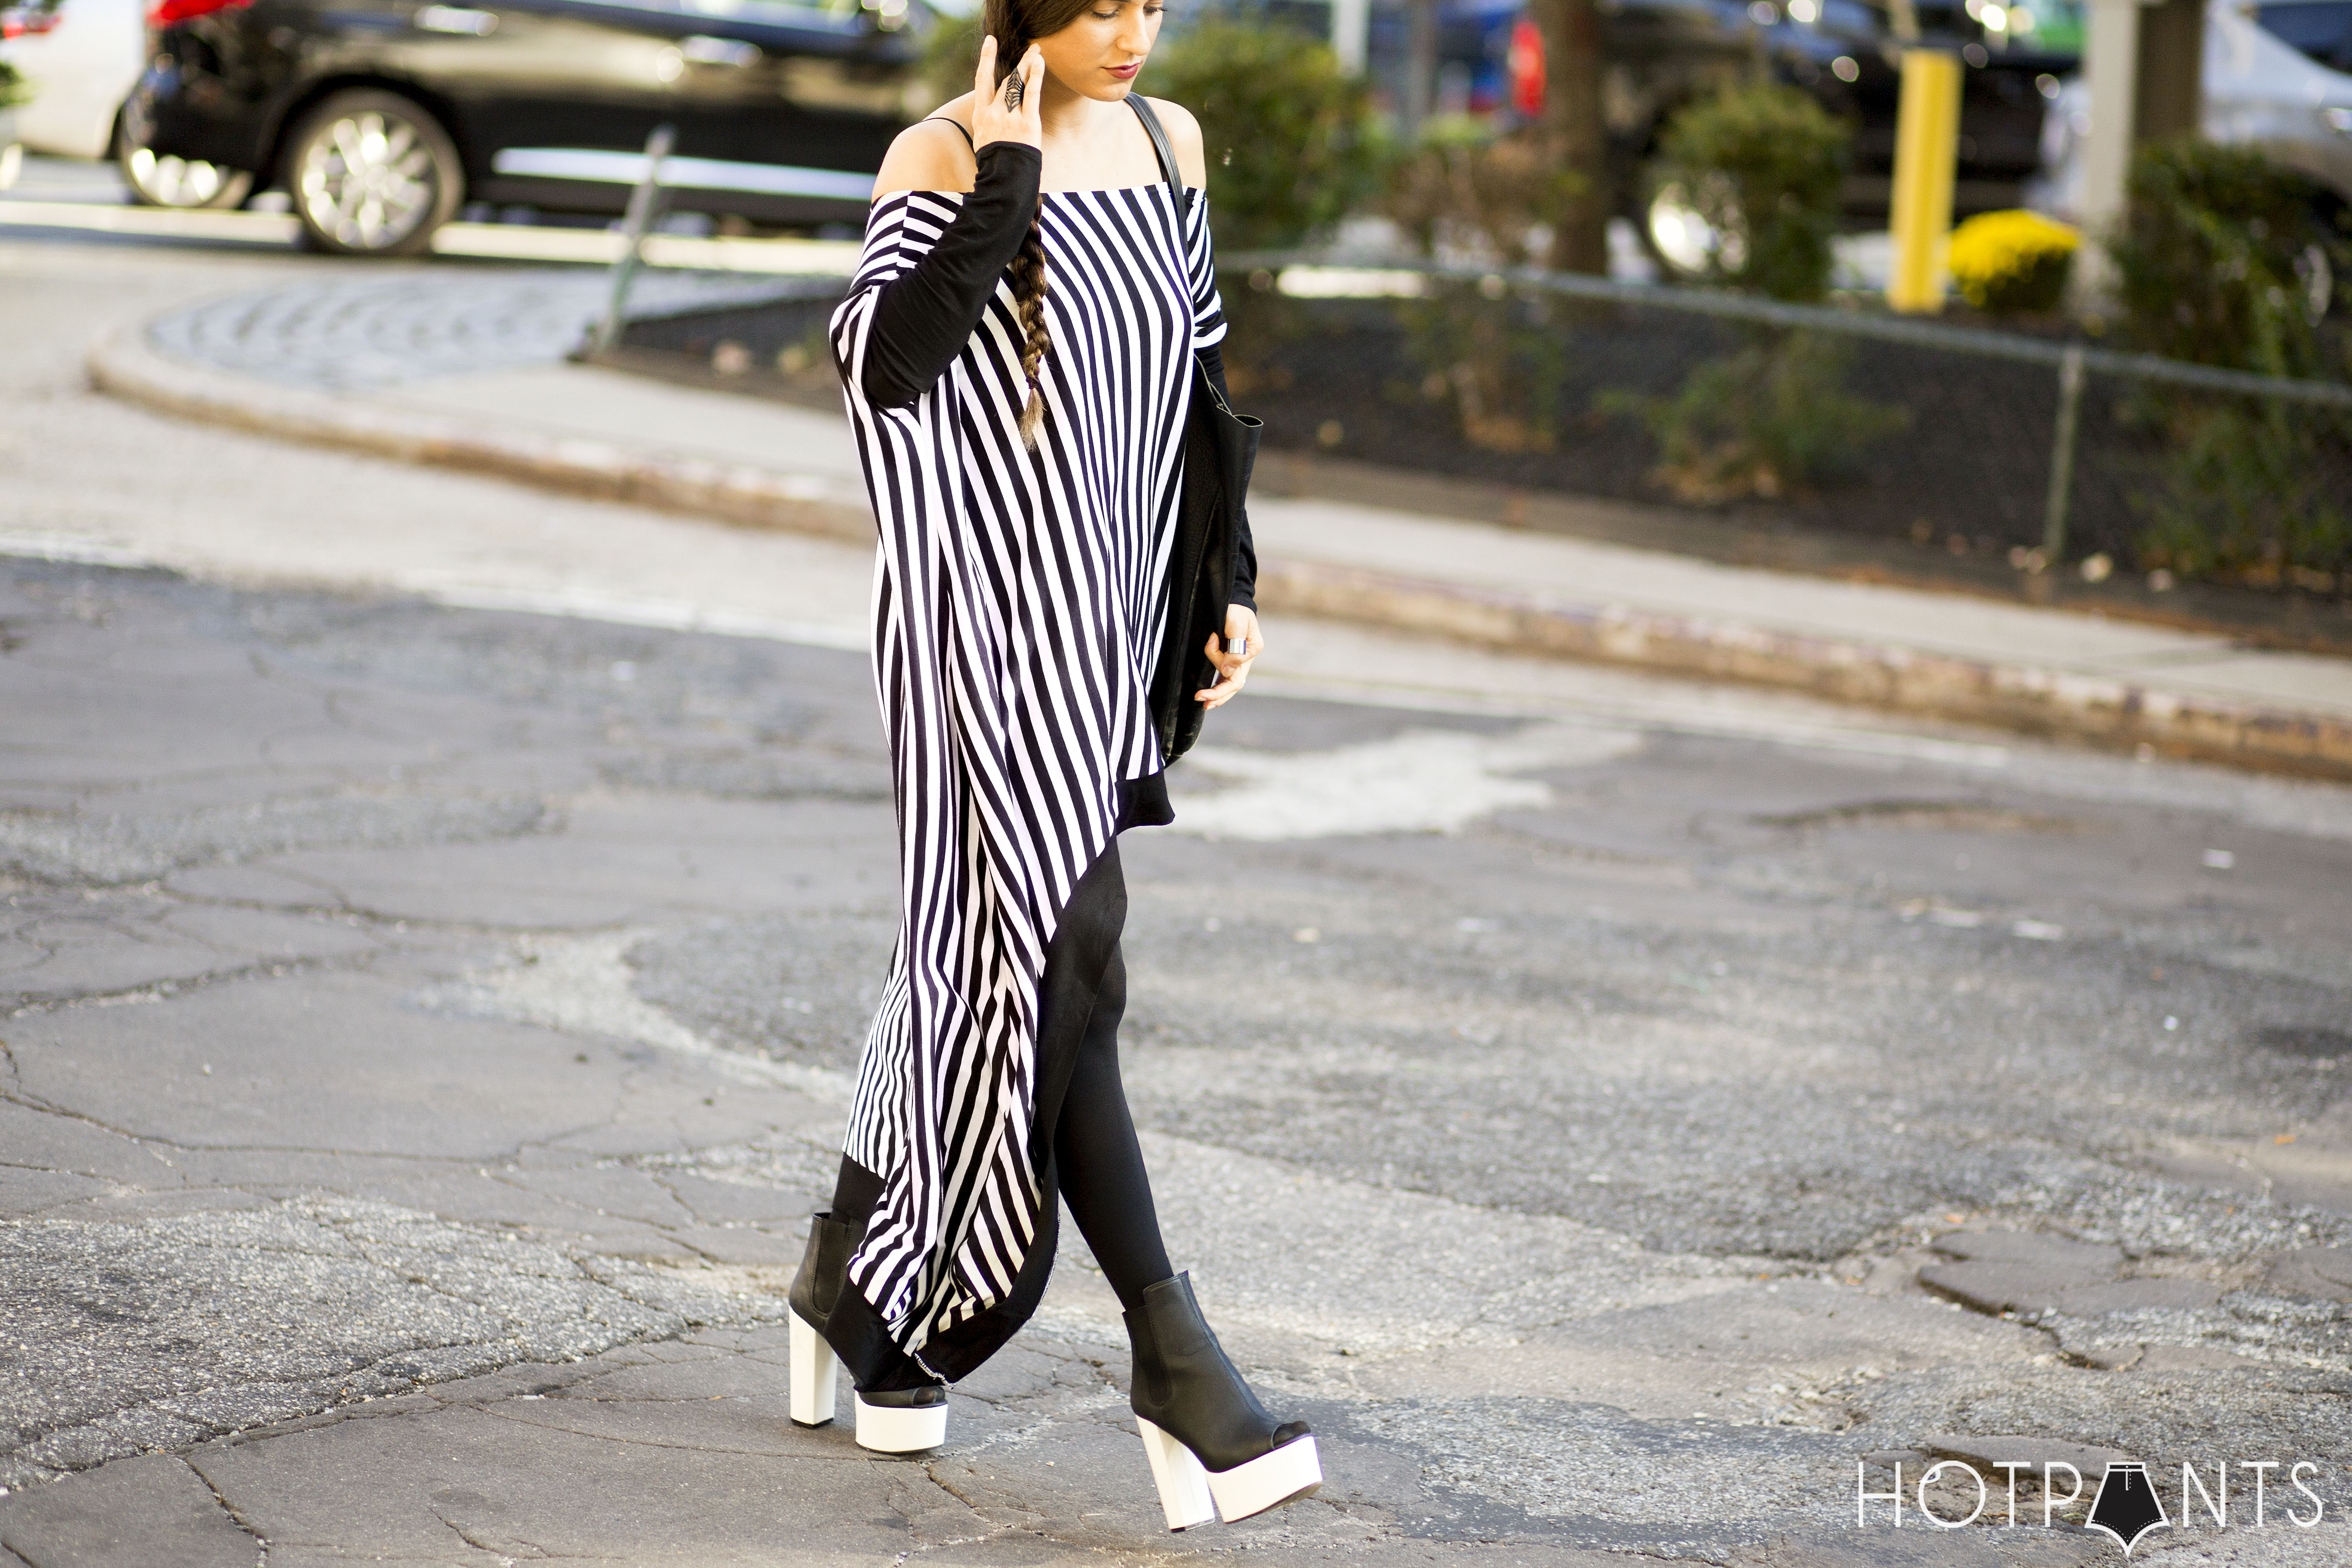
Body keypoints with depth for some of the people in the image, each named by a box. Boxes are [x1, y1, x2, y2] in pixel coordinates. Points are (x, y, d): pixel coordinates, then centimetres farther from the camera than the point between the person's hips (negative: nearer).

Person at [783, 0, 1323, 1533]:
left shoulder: (1168, 141, 10)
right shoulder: (942, 159, -9)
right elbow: (884, 364, -25)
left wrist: (1227, 584, 14)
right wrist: (1008, 177, -23)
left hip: (1103, 618, 7)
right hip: (984, 616, -7)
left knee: (995, 954, 14)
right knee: (1066, 957, -12)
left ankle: (860, 1271, 31)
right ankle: (1174, 1355, -10)